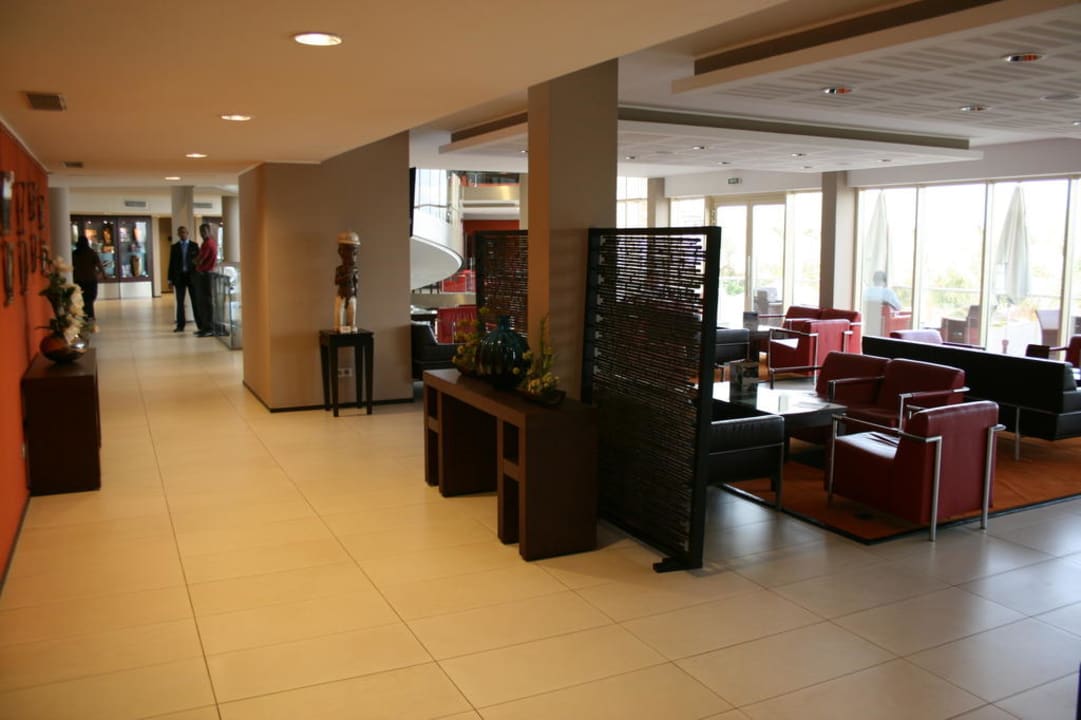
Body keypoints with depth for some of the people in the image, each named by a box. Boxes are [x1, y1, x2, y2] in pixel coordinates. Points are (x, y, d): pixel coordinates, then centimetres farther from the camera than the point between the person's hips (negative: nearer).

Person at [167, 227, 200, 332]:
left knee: (195, 301, 1)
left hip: (192, 276, -1)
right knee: (180, 302, 3)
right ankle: (180, 325, 7)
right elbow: (171, 263, 7)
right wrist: (171, 279, 1)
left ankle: (200, 324, 4)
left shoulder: (194, 246, 6)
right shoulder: (174, 247, 9)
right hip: (179, 276, 1)